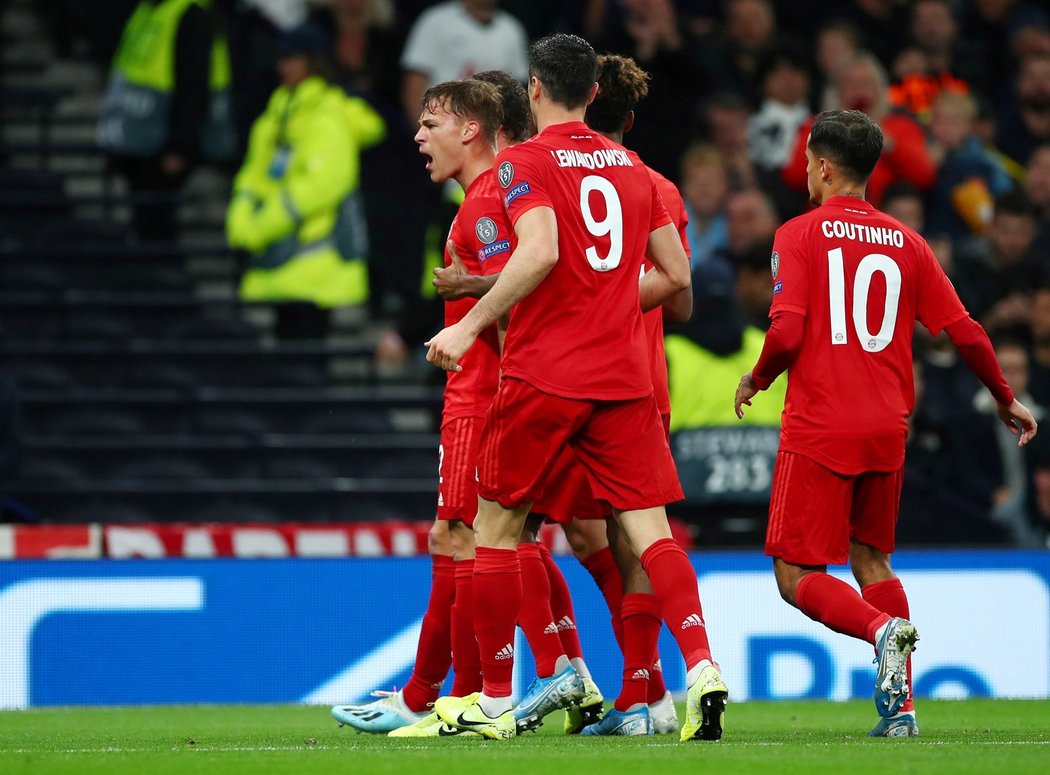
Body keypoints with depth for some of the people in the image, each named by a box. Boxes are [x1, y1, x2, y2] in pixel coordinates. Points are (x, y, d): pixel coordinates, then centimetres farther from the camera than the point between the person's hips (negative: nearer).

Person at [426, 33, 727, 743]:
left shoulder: (524, 163, -4)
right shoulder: (633, 169, 13)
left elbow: (540, 252, -21)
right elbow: (675, 275, 13)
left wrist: (471, 325, -17)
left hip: (544, 372, -4)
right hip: (625, 377, 4)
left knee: (495, 526, 9)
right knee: (650, 529, -1)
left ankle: (494, 703, 11)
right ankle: (702, 668, -22)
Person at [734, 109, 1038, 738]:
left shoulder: (800, 234, -4)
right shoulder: (906, 243, 7)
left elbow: (787, 333, -14)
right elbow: (965, 332, 6)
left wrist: (756, 380, 6)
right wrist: (1006, 399, 21)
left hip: (819, 429, -5)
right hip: (887, 430, 5)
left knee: (797, 576, 1)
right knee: (871, 559, 19)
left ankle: (882, 627, -28)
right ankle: (899, 705, 9)